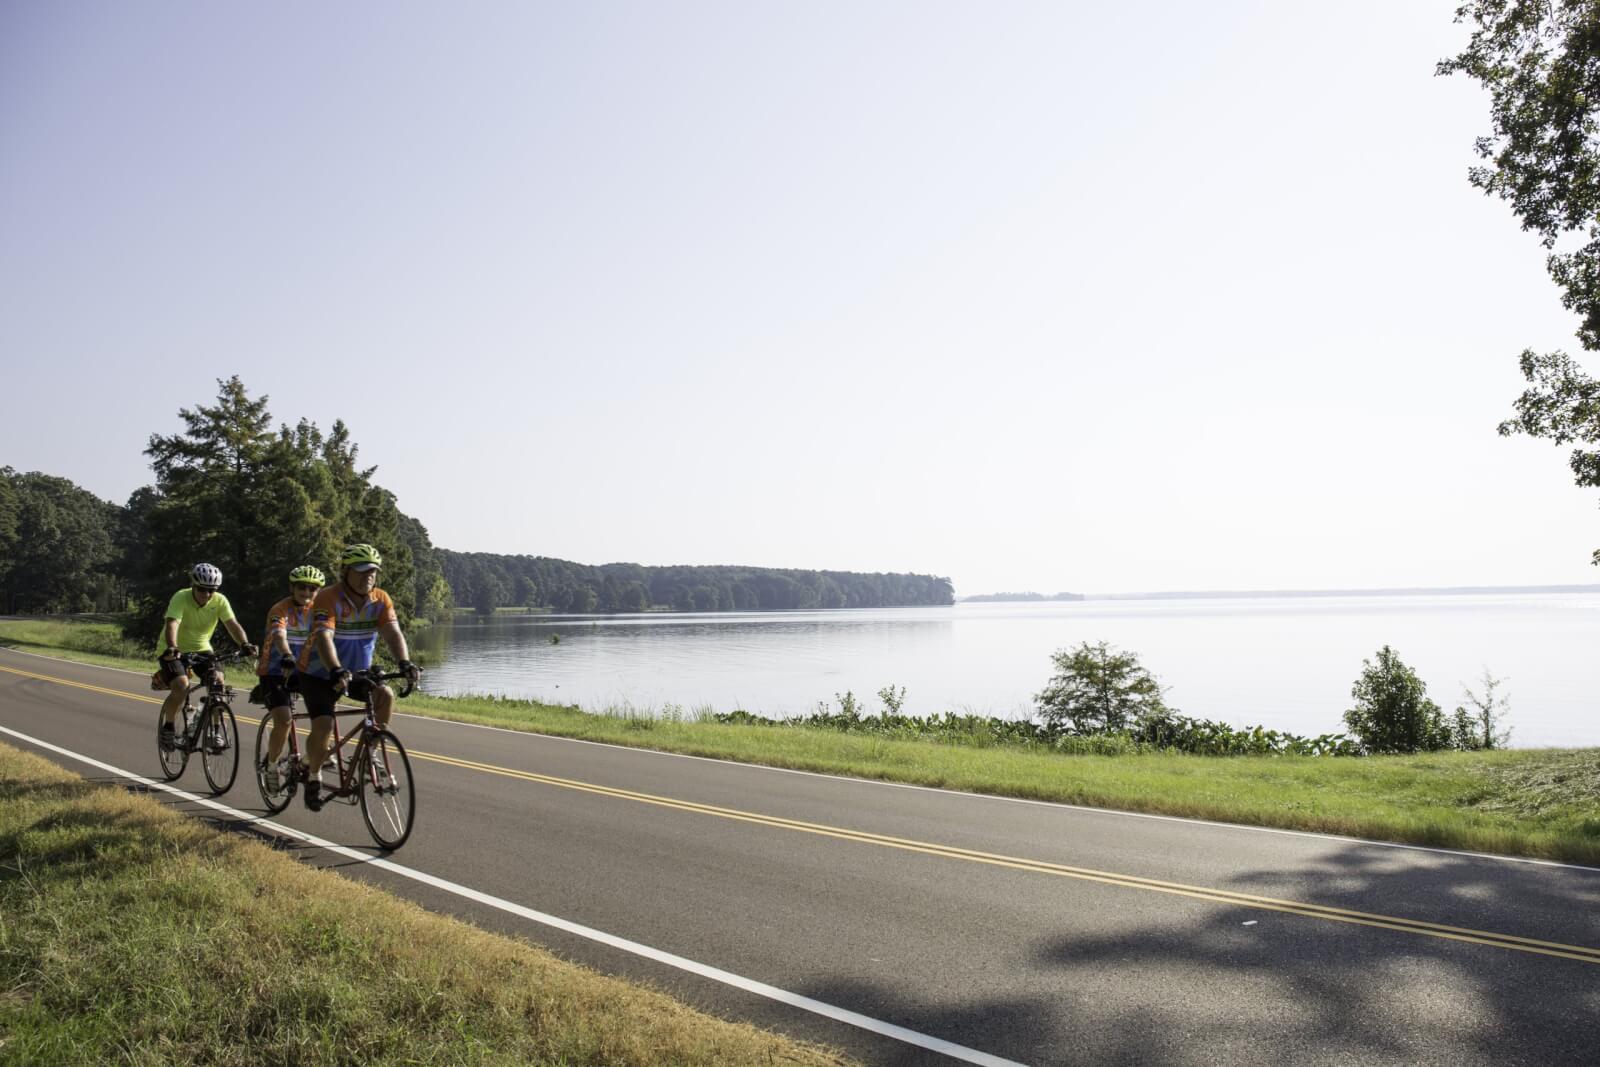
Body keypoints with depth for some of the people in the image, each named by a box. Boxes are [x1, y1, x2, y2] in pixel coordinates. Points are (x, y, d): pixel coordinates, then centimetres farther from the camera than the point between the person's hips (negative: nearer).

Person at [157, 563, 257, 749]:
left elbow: (233, 624, -25)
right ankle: (168, 728, -2)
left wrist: (245, 644, -43)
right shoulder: (181, 598, -24)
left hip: (201, 649, 4)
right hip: (174, 651, -3)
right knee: (181, 686, -26)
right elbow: (172, 624, -39)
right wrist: (172, 648, -57)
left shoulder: (219, 601, -15)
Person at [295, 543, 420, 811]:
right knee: (323, 727, -19)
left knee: (385, 695, -23)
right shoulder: (328, 598, -23)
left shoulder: (381, 600, -10)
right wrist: (336, 670, -53)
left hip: (357, 671, 4)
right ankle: (313, 776, 10)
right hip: (319, 673, -4)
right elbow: (324, 638, -36)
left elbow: (392, 633, -22)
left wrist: (405, 663, -41)